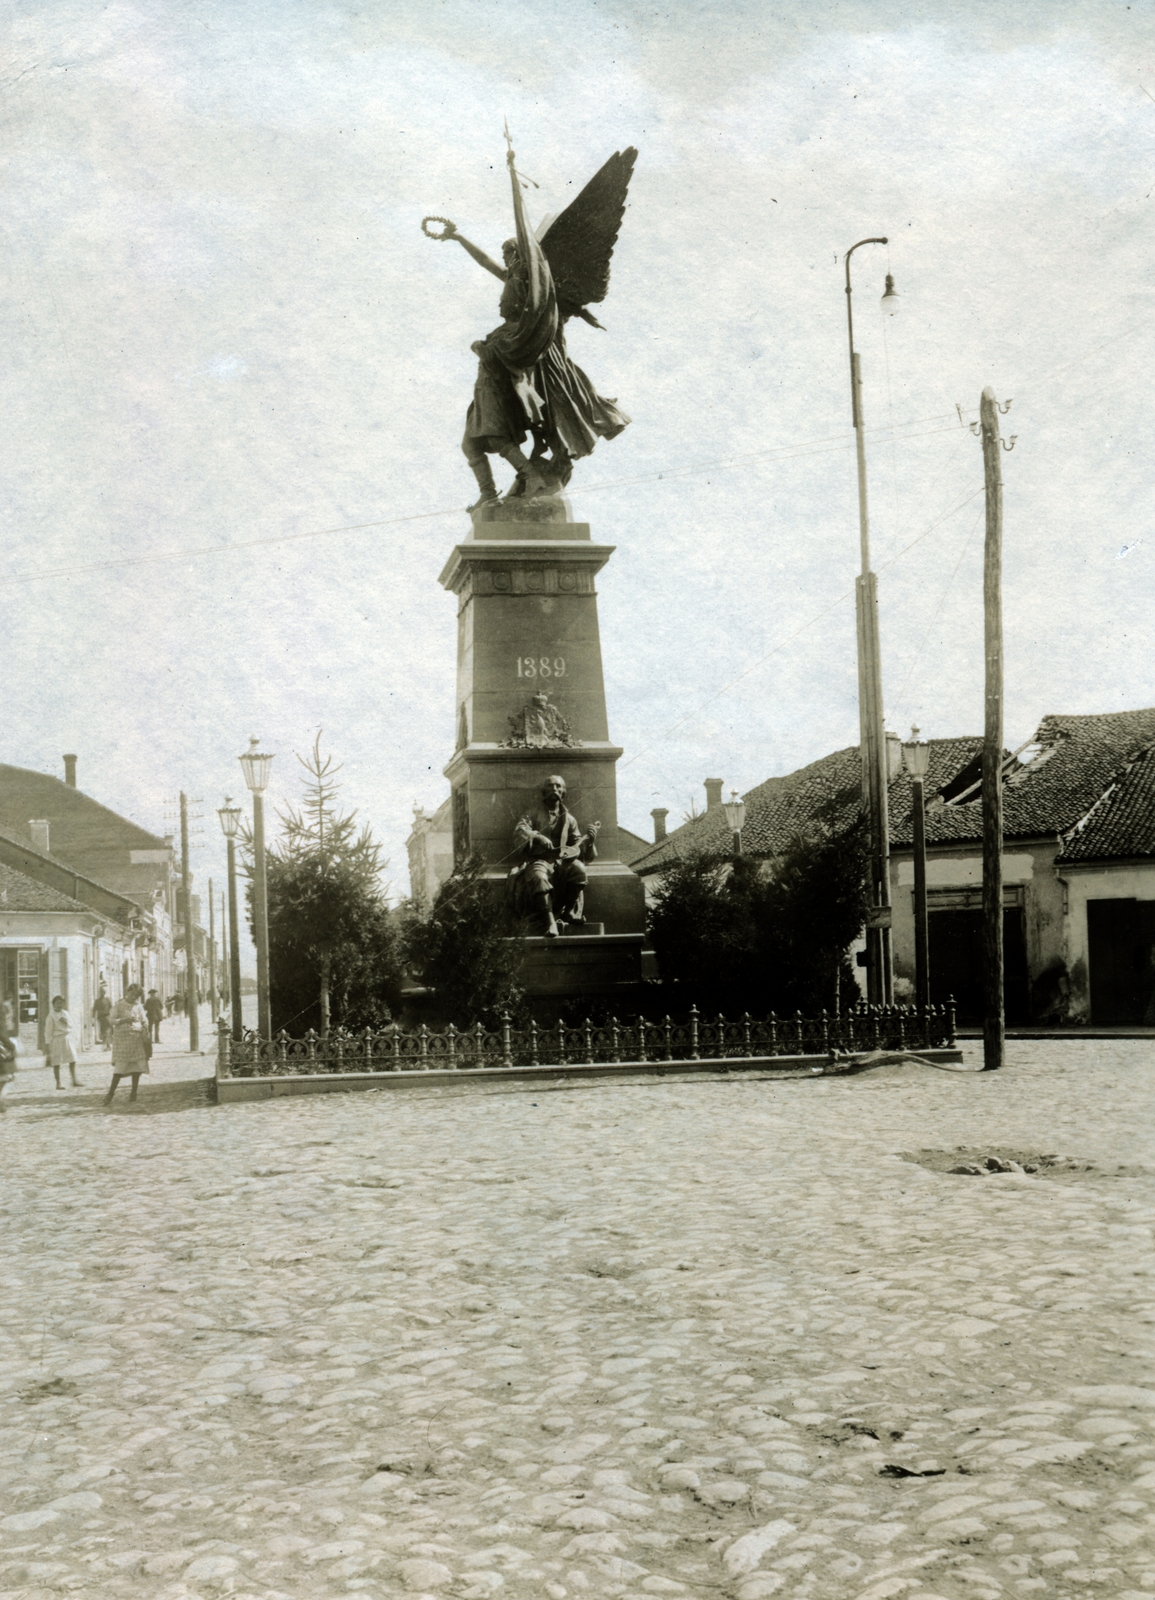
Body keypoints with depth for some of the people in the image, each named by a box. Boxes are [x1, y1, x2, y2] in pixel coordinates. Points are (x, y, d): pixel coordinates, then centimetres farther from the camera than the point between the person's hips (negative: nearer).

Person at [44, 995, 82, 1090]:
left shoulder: (65, 1014, 12)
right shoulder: (51, 1016, -5)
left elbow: (70, 1025, 10)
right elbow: (48, 1031, -7)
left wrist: (65, 1022, -11)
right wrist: (47, 1044, -10)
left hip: (67, 1038, 5)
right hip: (57, 1039, -5)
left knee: (72, 1060, 0)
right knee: (56, 1062, 0)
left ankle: (74, 1080, 5)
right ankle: (58, 1083, 6)